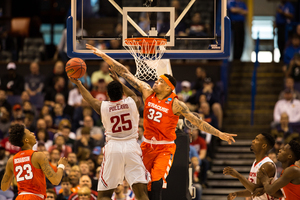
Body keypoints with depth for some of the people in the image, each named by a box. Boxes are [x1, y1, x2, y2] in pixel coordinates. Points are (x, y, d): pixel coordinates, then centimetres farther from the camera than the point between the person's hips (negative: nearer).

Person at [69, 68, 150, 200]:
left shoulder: (103, 107, 0)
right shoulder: (131, 103, 0)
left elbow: (89, 99, 24)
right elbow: (134, 95, 28)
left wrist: (78, 84, 38)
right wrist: (118, 81, 36)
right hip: (131, 146, 0)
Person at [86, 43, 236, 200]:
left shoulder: (175, 104, -14)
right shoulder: (147, 92, -2)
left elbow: (198, 122, -11)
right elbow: (126, 74, -1)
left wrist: (219, 134, -17)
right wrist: (104, 56, -1)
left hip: (165, 149, -5)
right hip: (147, 145, 5)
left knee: (157, 184, -20)